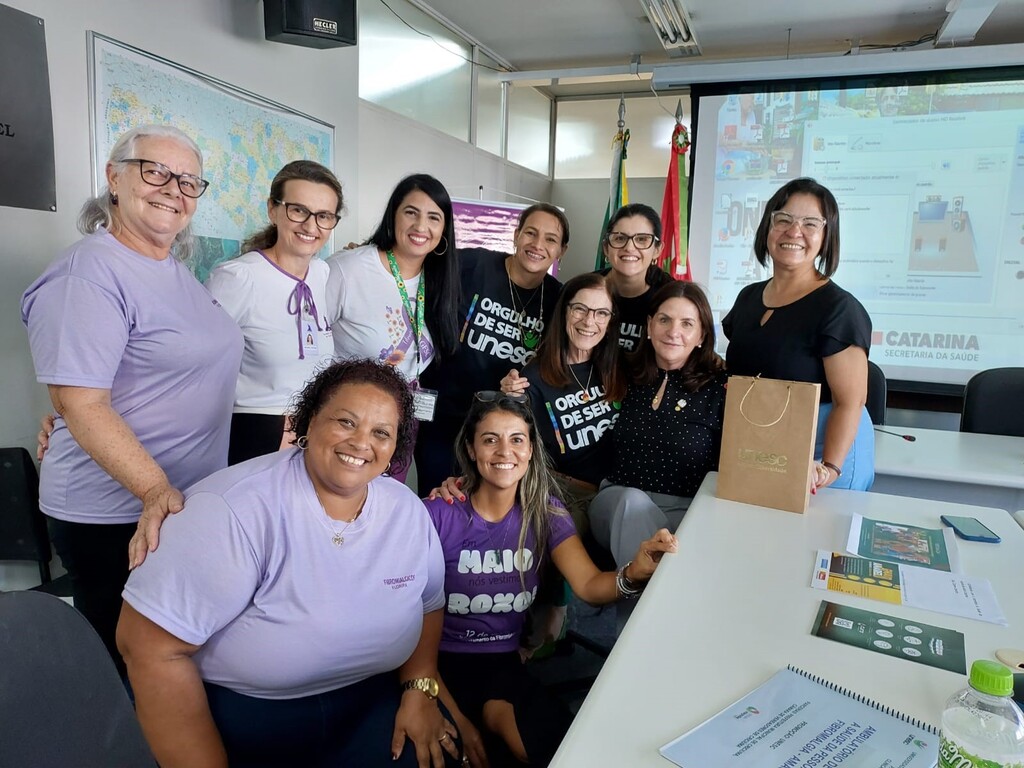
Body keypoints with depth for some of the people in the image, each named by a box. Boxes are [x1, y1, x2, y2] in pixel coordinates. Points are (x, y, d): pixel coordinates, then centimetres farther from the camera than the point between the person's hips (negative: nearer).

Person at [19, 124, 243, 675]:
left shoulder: (177, 269, 8)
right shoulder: (89, 272, -17)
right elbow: (80, 403, -24)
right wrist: (156, 490, -32)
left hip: (192, 503, 8)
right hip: (117, 519, -8)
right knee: (126, 669, 10)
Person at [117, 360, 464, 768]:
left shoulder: (408, 511, -5)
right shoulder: (235, 509, -25)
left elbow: (427, 604, 10)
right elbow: (151, 648, -23)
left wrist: (419, 689, -6)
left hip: (365, 707, 4)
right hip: (234, 713, -3)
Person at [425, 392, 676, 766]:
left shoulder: (544, 513, -1)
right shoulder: (439, 515, -15)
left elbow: (589, 585, -12)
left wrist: (634, 573, -35)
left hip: (504, 661, 3)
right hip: (444, 660, -2)